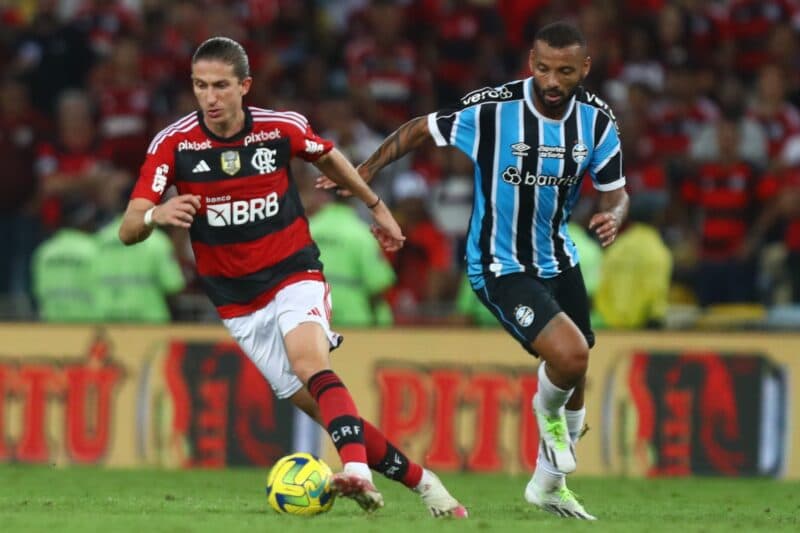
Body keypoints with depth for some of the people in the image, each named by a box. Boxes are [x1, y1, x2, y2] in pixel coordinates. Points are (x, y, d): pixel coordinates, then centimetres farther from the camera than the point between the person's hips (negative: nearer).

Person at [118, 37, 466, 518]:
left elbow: (328, 158, 14)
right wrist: (155, 216, -40)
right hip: (238, 302, 2)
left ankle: (358, 472, -50)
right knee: (320, 407, -1)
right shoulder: (173, 145, -13)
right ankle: (421, 482, 14)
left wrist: (377, 207, 25)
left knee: (311, 363, -32)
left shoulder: (283, 128, -10)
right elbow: (128, 231, -17)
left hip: (294, 276, -2)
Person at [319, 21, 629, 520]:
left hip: (559, 260, 6)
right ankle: (548, 411, 11)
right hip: (501, 268, -6)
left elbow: (616, 192, 1)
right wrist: (363, 173, -7)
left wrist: (612, 216, -22)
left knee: (576, 380, 16)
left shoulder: (597, 119, -8)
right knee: (570, 354, -26)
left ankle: (550, 483, 42)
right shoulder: (490, 110, -22)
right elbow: (420, 129, -6)